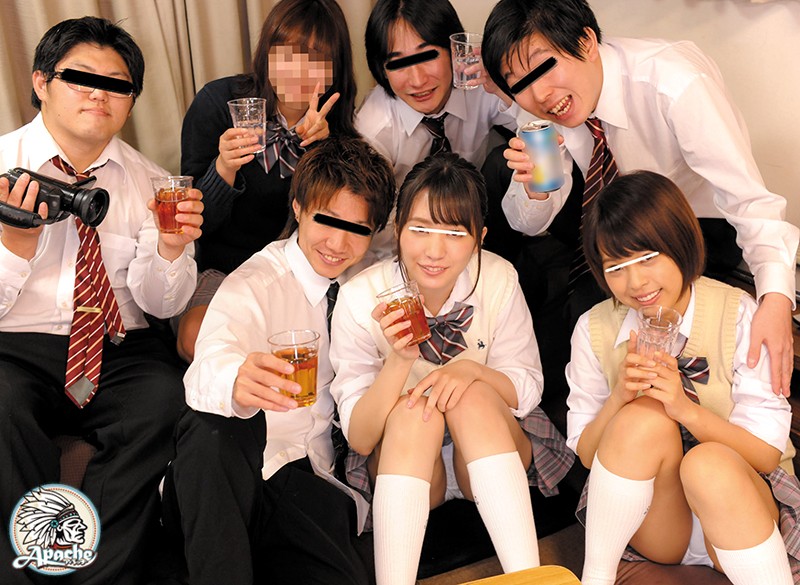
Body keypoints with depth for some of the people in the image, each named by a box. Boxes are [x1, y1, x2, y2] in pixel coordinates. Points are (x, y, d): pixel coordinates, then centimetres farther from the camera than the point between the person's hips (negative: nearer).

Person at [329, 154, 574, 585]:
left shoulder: (498, 281, -14)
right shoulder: (361, 298, -16)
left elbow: (527, 389, -6)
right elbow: (358, 439, -17)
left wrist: (472, 371, -28)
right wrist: (399, 360, -34)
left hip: (489, 449, 1)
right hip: (399, 460, 0)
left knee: (473, 396, -30)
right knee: (414, 408, -31)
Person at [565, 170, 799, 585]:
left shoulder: (738, 314, -10)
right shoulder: (594, 330, -4)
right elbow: (586, 454, 0)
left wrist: (688, 410, -27)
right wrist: (619, 398, -20)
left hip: (736, 502, -2)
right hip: (653, 519, 2)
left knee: (710, 462, -36)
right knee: (643, 417, -29)